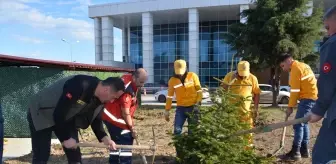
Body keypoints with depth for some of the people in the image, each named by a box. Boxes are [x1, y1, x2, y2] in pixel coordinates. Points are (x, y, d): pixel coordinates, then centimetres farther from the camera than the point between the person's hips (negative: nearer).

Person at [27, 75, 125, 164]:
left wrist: (104, 137, -12)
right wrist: (66, 138, -24)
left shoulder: (101, 98, -10)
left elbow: (96, 119, 3)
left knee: (75, 155, 3)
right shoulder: (79, 86, -36)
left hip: (66, 119, 7)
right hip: (41, 114, -7)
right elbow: (58, 114, -33)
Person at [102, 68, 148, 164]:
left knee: (118, 142, 17)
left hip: (111, 115, 10)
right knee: (126, 142, -8)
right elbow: (125, 113, -24)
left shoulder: (130, 79, 0)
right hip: (114, 117, -10)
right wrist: (132, 129, -13)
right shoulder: (127, 89, -29)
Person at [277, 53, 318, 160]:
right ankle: (304, 150, 20)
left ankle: (295, 152, -4)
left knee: (298, 124, -8)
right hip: (312, 97, 10)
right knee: (303, 123, 14)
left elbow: (295, 90, -15)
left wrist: (290, 107, -10)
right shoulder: (302, 65, 17)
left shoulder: (295, 68, -12)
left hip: (308, 98, -10)